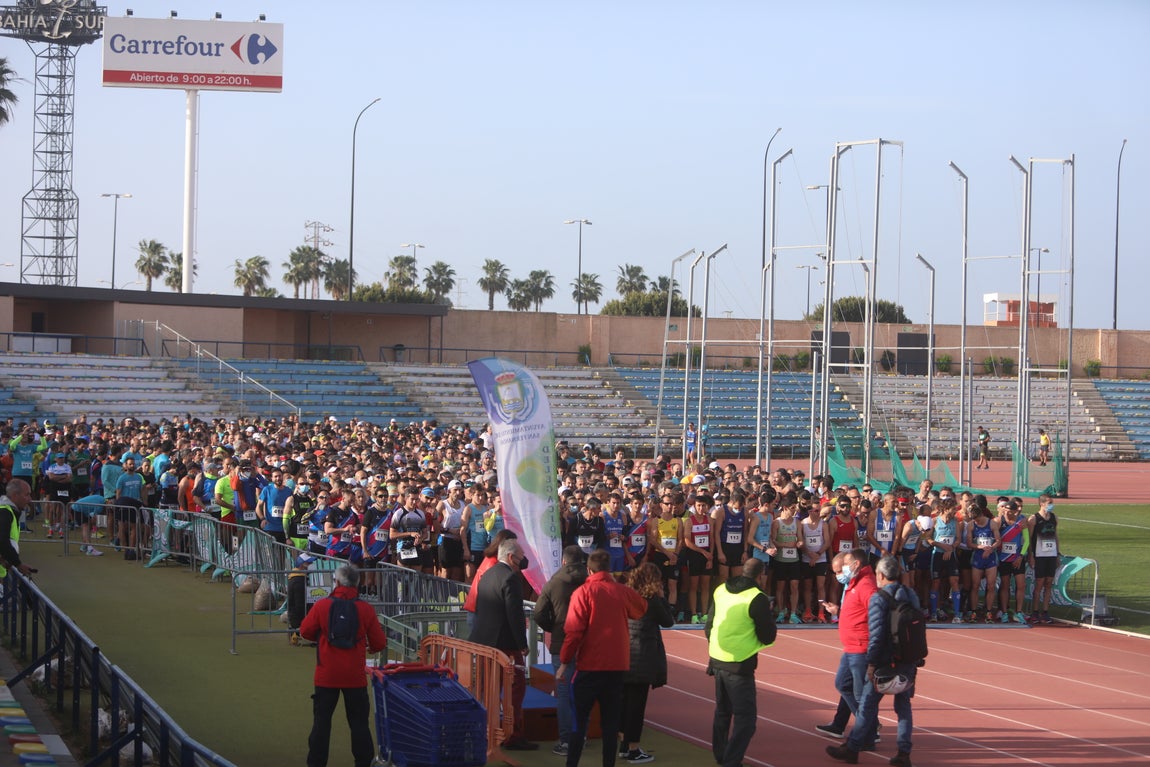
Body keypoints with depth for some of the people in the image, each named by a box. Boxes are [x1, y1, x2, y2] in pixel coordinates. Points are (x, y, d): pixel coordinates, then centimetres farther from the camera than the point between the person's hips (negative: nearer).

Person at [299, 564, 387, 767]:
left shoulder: (322, 605, -9)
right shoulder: (365, 609, -7)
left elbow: (305, 631, 2)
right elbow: (379, 644, -3)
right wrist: (369, 646, 20)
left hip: (327, 675, 0)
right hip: (355, 676, 0)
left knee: (321, 720, 8)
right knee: (359, 721, 10)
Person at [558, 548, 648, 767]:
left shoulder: (583, 593, -9)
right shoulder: (623, 591, 1)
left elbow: (574, 631, -13)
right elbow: (642, 609, 23)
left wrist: (564, 661, -5)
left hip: (589, 666, -3)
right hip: (617, 666, 3)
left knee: (579, 720, 6)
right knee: (610, 723, 7)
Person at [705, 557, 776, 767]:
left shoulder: (721, 591, 4)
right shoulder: (757, 599, -15)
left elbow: (709, 627, 13)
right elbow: (768, 637, -10)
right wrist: (768, 617, 8)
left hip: (717, 661, 7)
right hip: (740, 665, -7)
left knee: (722, 711, 22)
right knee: (745, 717, -3)